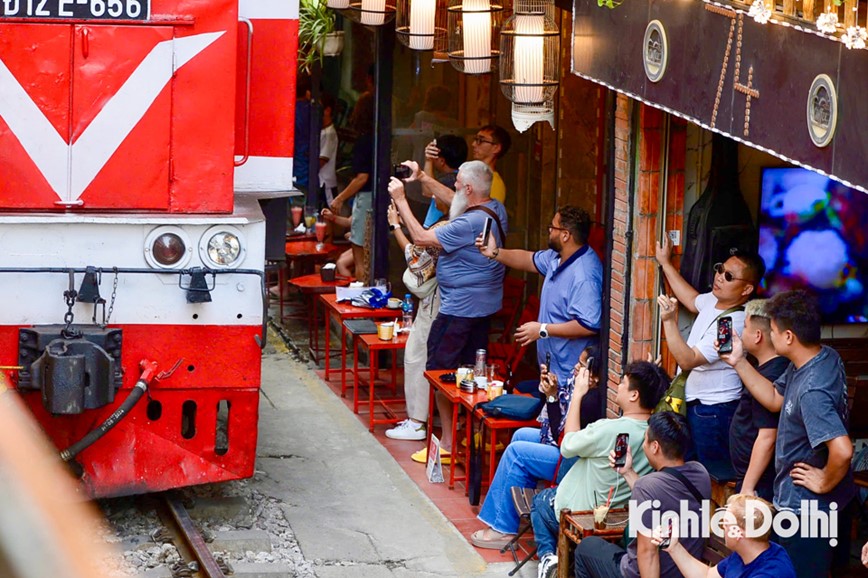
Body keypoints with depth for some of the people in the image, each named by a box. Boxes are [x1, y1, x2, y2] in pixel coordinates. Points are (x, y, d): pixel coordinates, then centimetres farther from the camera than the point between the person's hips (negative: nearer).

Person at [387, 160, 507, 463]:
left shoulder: (470, 223, -25)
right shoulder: (496, 210, 4)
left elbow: (421, 237, -21)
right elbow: (453, 201, 21)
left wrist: (400, 200, -13)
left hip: (460, 310, -10)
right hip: (485, 305, 10)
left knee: (439, 371, 0)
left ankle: (448, 443, 3)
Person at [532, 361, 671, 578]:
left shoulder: (608, 430, -35)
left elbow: (568, 446, -16)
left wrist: (577, 395, -11)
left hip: (580, 513, -6)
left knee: (541, 500, 28)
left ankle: (547, 554, 12)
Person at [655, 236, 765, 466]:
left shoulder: (734, 323, -25)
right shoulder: (714, 300, 4)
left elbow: (688, 360, -27)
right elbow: (692, 300, 31)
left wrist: (669, 321, -34)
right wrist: (666, 264, 33)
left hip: (714, 412, -10)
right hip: (693, 404, 10)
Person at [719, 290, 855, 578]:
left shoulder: (812, 390, -33)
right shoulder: (826, 357, -2)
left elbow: (842, 450, -42)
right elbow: (775, 399, 12)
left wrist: (825, 482, -23)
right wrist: (739, 362, 6)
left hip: (806, 509, -9)